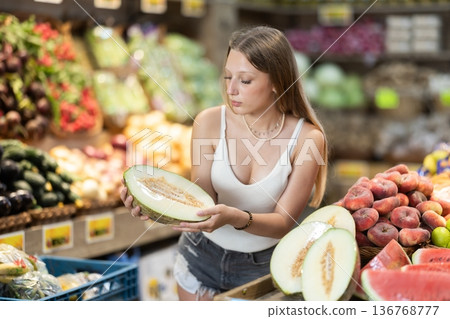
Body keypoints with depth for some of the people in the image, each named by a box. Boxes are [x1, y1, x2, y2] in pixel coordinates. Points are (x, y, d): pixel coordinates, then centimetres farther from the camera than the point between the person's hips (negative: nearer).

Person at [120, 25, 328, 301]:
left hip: (262, 266, -1)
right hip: (202, 256, 2)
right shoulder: (210, 122, -14)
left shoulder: (306, 138, -19)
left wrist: (234, 217, -38)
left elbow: (284, 222, -18)